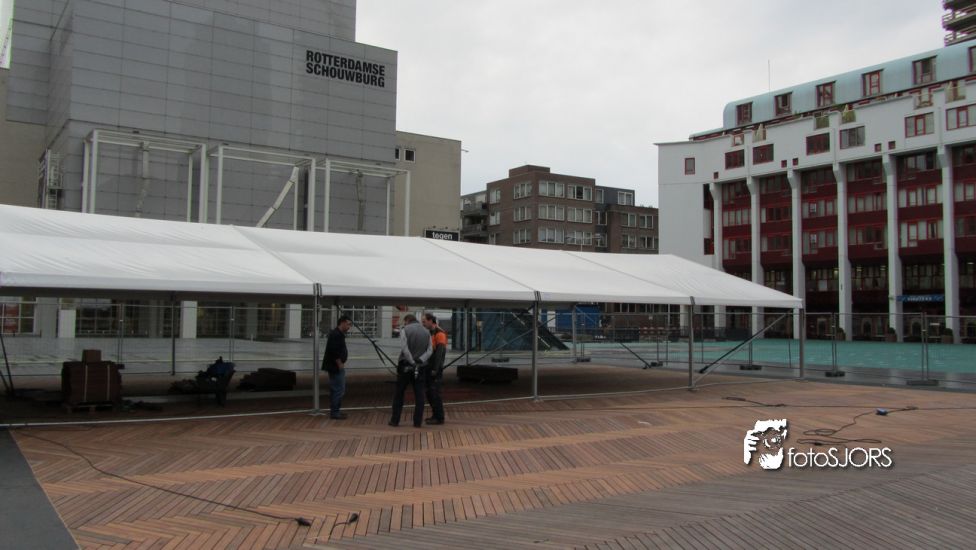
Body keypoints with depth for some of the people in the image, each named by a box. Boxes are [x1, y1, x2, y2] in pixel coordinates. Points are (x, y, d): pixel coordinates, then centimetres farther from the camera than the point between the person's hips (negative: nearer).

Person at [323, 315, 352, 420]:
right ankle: (334, 412, -3)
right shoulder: (336, 335, -18)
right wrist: (340, 365, -19)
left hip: (337, 367, 11)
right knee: (338, 390, -8)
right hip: (336, 367, -11)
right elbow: (334, 352, -25)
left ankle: (335, 411, 22)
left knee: (336, 390, 15)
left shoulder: (338, 334, 15)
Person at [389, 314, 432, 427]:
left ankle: (395, 420, 10)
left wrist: (412, 362, -14)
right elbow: (429, 350, -2)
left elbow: (404, 348, -16)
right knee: (419, 395, 5)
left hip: (405, 367, -3)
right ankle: (417, 421, 3)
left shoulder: (405, 330, -3)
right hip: (420, 367, 3)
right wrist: (420, 360, -14)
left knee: (399, 393, 8)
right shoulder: (426, 332, 10)